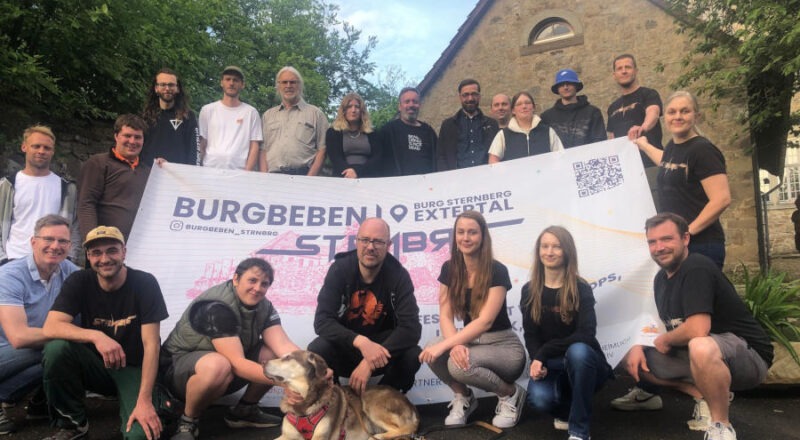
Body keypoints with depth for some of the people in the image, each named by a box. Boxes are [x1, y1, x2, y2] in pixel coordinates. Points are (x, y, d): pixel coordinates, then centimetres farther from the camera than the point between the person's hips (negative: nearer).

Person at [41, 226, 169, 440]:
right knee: (56, 347, -27)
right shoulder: (79, 282, -9)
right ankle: (73, 422, -5)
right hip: (94, 366, 3)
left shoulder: (145, 284, -16)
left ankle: (154, 400, 8)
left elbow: (151, 345, -18)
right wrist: (96, 336, -38)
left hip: (134, 369, -3)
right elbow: (50, 327, -21)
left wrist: (144, 401, -25)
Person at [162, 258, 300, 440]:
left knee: (281, 356, -11)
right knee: (218, 365, -40)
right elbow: (237, 363, -34)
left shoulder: (264, 306, -6)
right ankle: (188, 422, -13)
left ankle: (244, 410, 6)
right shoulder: (215, 307, -29)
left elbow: (283, 346, -18)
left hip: (228, 369, 7)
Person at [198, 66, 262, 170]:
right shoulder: (207, 110, 11)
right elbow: (201, 145, 12)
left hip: (239, 172, -1)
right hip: (210, 170, 1)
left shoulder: (251, 112, 6)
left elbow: (254, 146, 4)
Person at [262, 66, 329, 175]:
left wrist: (310, 178, -9)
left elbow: (322, 149, 2)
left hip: (302, 174, -2)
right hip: (272, 176, 2)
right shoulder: (268, 115, 19)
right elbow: (263, 149, 15)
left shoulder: (315, 113, 9)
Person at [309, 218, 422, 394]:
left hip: (382, 346, 0)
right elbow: (322, 320, -23)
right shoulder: (340, 269, -15)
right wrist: (361, 342, -40)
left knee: (413, 355, -29)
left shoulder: (398, 275, -15)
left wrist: (370, 362, -34)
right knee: (316, 350, -31)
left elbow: (411, 327, -23)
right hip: (345, 347, 0)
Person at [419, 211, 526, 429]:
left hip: (503, 346, -4)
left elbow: (485, 321, -26)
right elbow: (445, 316, -7)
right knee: (433, 354, -26)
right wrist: (455, 344, -29)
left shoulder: (497, 271, -18)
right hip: (471, 340, 5)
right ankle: (463, 397, 3)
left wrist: (444, 345, -34)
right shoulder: (449, 269, -3)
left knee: (459, 366, -33)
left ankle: (511, 394, -3)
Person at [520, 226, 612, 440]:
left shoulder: (581, 289, -9)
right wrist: (539, 362, -22)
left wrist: (544, 353, -25)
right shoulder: (529, 291, 1)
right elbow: (530, 335, -2)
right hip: (551, 366, 2)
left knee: (577, 350, -38)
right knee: (539, 398, -31)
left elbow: (586, 335, -21)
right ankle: (566, 410, 8)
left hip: (582, 363, -2)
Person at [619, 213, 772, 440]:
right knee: (632, 360, 7)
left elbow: (697, 330, -31)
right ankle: (705, 396, 6)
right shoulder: (661, 278, 5)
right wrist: (638, 346, -6)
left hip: (748, 355, -9)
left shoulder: (696, 268, -21)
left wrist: (664, 341, -11)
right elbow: (671, 326, 13)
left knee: (701, 347, -42)